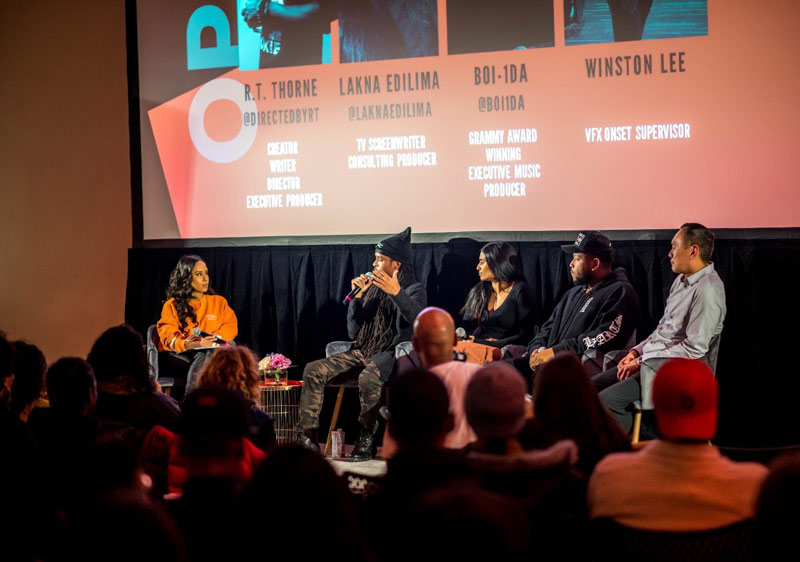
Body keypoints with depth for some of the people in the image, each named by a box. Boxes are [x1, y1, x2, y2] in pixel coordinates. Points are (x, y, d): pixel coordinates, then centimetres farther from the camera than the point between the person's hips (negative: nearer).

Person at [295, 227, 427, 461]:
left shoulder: (414, 290, -1)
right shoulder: (372, 290, 16)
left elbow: (417, 317, -26)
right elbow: (353, 332, 12)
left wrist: (397, 293, -39)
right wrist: (357, 296, 3)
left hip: (390, 354, -7)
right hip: (362, 352, 7)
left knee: (367, 378, -38)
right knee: (313, 370, -10)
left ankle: (366, 441, -23)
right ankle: (306, 435, -9)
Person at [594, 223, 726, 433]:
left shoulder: (708, 290, -16)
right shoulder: (681, 281, 16)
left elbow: (694, 348, -21)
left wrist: (641, 362, -16)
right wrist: (636, 351, 6)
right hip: (652, 364, 10)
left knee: (606, 400, -24)